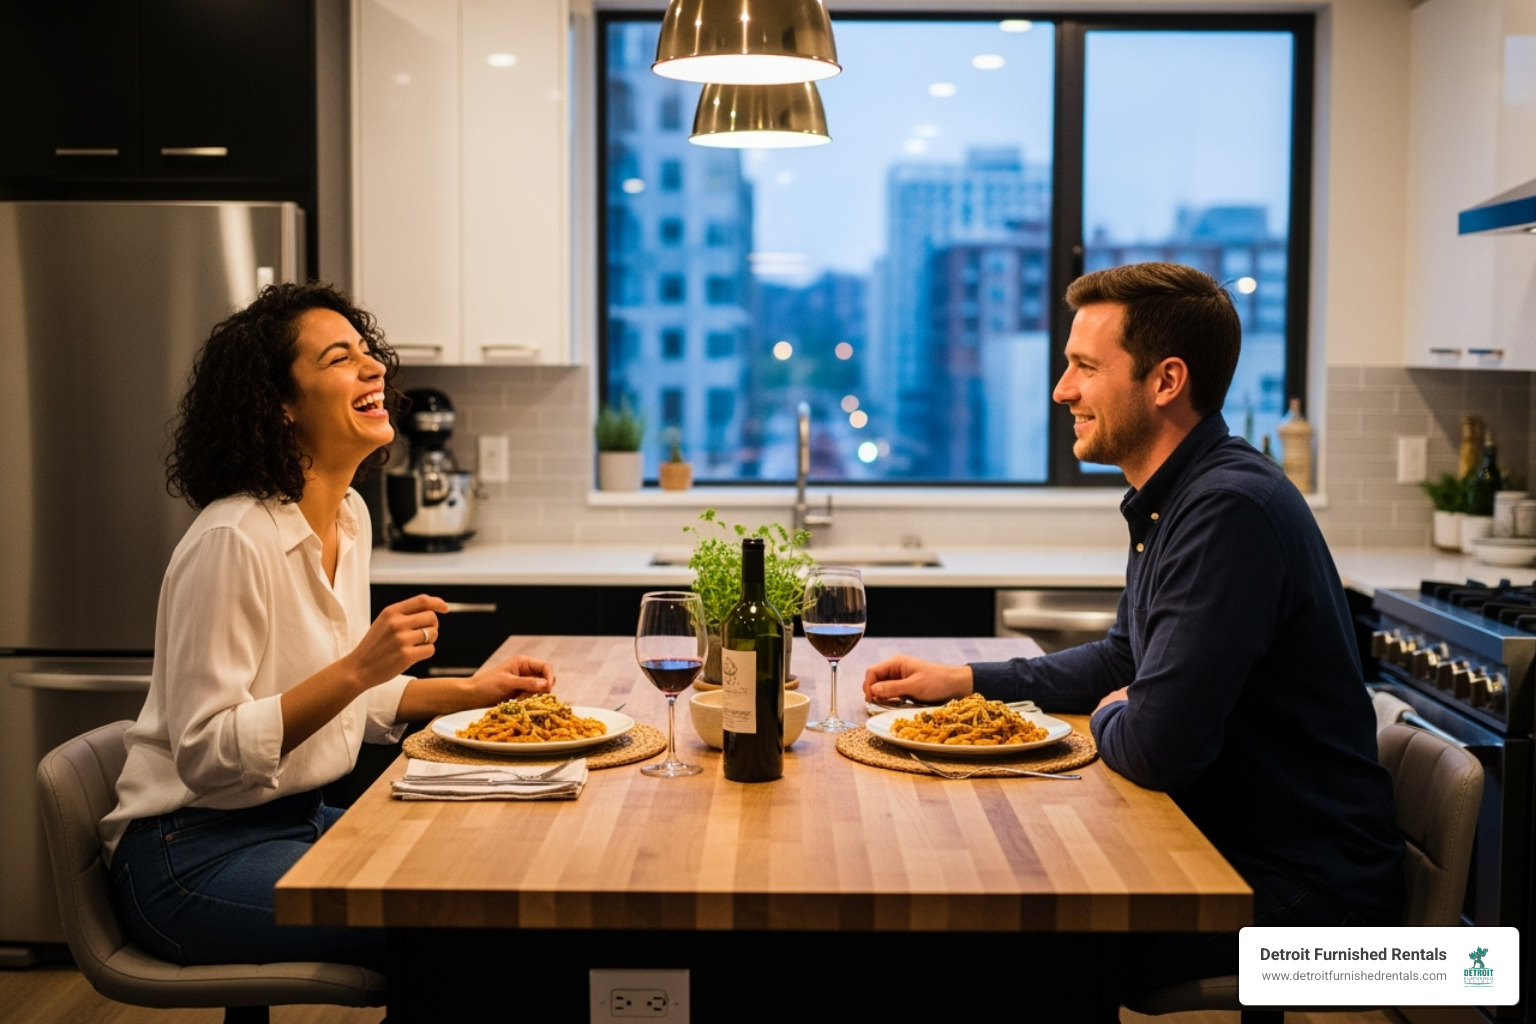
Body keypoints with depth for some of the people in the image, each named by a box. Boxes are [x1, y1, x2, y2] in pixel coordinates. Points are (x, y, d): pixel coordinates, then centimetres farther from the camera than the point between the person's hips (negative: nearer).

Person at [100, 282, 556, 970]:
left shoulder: (350, 517, 5)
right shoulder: (233, 541, -22)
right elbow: (206, 754, -23)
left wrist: (469, 692, 7)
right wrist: (358, 668, -29)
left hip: (299, 820, 9)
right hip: (195, 855, -8)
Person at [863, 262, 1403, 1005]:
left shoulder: (1230, 510, -25)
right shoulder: (1174, 498, 9)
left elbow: (1156, 746, -29)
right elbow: (1125, 660, 23)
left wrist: (1108, 718, -5)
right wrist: (964, 680, 14)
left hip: (1300, 889, -9)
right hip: (1226, 847, 9)